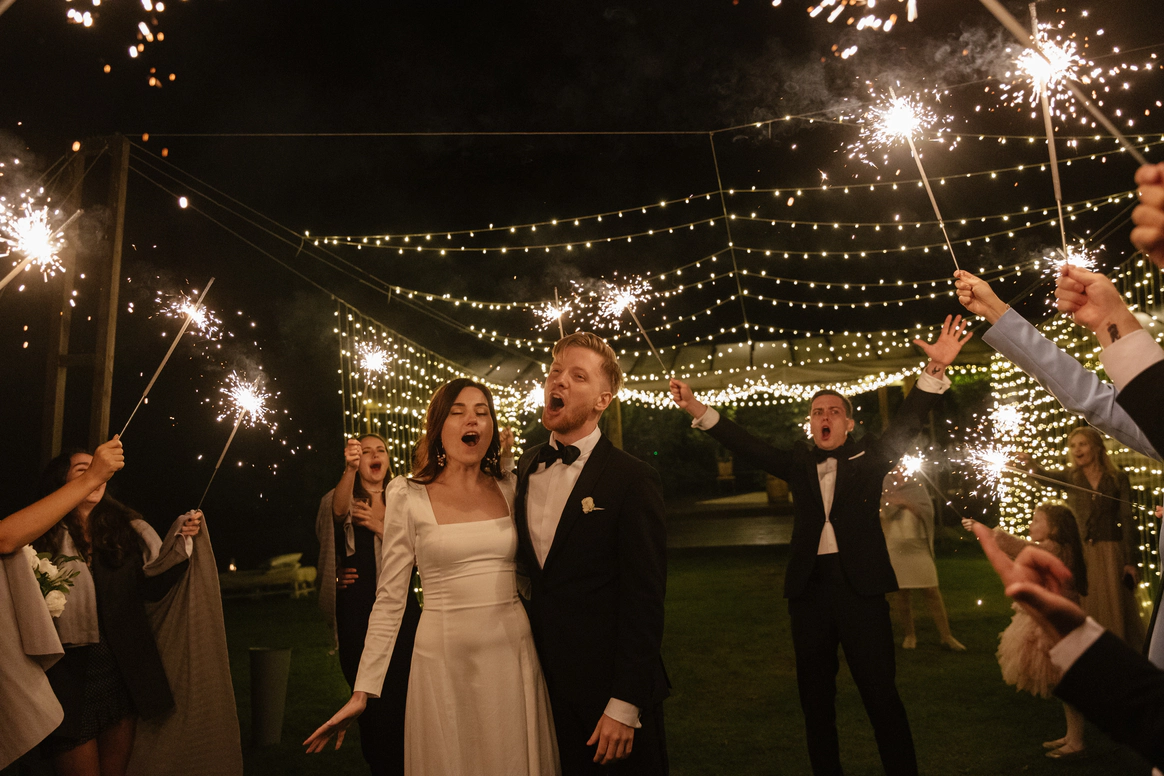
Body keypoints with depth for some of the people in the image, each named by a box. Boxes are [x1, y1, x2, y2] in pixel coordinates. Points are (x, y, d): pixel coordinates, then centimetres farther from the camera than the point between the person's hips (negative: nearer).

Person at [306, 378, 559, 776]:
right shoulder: (408, 496, -4)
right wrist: (362, 692, -3)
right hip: (443, 657, -2)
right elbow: (390, 599, -2)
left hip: (514, 654, 3)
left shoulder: (510, 488, 4)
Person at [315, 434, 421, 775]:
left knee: (402, 694, 3)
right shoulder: (346, 499, 4)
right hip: (356, 612, -1)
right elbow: (339, 510, -21)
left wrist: (382, 529, -15)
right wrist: (350, 469, -40)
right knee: (368, 700, 4)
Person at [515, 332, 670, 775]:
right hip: (546, 681, 5)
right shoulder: (526, 467, 4)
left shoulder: (632, 480, -15)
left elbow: (644, 599, -16)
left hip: (607, 688, -5)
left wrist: (625, 705, -16)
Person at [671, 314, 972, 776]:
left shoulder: (869, 459, 5)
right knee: (815, 694, 13)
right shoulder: (798, 465, 10)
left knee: (881, 692, 2)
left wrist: (935, 370, -23)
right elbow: (748, 446, 0)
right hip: (808, 587, 3)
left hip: (859, 584, -3)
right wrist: (697, 410, -11)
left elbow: (906, 423, -7)